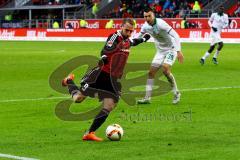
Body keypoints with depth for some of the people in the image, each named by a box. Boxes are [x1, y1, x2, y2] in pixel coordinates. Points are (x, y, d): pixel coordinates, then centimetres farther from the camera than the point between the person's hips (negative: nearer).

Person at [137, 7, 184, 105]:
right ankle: (147, 98, 5)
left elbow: (175, 36, -28)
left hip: (171, 50, -7)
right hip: (160, 51, 7)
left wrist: (178, 51, -35)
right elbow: (139, 37, 18)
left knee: (165, 69, -25)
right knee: (151, 72, -1)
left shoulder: (160, 23, -25)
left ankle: (176, 93, -8)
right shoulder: (145, 26, -4)